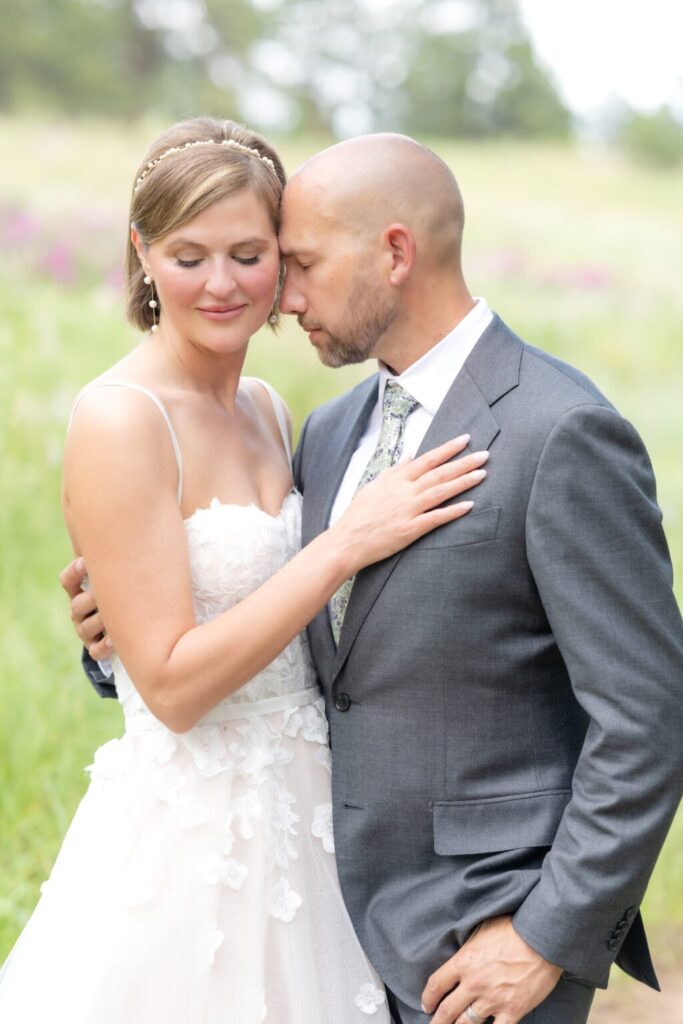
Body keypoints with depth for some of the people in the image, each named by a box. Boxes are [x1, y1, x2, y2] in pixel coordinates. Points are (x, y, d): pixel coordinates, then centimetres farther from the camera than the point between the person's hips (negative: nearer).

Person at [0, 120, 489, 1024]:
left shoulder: (264, 409, 7)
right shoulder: (117, 420, -16)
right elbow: (172, 685, -20)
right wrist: (347, 543, -21)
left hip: (295, 820, 7)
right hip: (189, 839, -7)